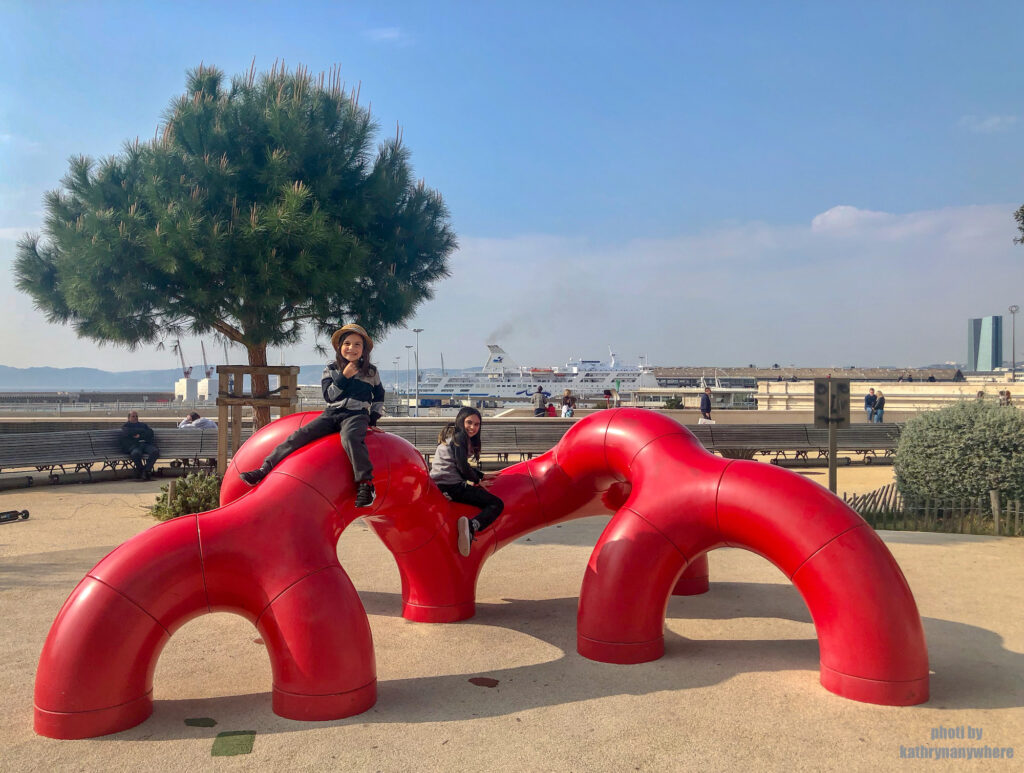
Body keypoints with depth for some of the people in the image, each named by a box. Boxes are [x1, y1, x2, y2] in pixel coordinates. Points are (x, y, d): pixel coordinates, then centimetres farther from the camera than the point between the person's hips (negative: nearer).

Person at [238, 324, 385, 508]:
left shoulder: (371, 371, 10)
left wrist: (373, 420, 9)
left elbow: (379, 398, 21)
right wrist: (344, 376, -7)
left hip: (357, 415, -3)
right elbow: (329, 396, 1)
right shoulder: (331, 369, 12)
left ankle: (365, 484, -43)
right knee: (300, 435, -17)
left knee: (349, 438, -37)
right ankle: (264, 469, -17)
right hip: (331, 414, 3)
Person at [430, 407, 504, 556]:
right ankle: (472, 526, -37)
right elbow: (462, 466, -12)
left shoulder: (452, 435, 23)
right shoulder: (459, 437, -6)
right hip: (451, 486, -10)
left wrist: (482, 475, 23)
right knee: (497, 504, -14)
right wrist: (477, 480, 4)